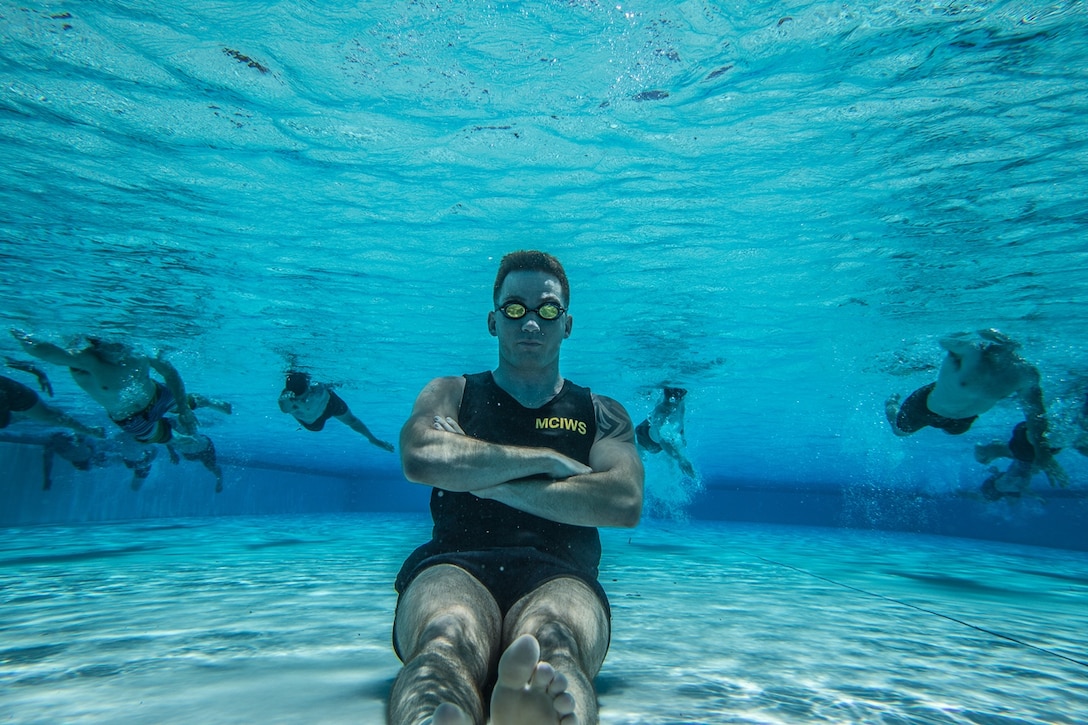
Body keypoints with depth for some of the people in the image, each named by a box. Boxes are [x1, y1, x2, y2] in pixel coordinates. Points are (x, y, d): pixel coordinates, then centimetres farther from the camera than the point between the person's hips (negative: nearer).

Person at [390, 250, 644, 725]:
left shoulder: (602, 414, 20)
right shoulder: (450, 394, 20)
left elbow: (624, 503, -1)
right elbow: (422, 458, -5)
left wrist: (496, 486, -4)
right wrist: (546, 459, -1)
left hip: (559, 576, 0)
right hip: (455, 566, 1)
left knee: (553, 639, -37)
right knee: (447, 637, -37)